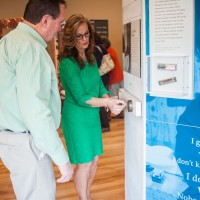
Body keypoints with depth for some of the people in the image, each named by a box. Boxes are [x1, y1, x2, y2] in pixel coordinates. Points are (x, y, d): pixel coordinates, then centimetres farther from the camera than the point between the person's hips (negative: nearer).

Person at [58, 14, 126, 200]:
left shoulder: (91, 58, 4)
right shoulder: (67, 63, -20)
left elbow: (99, 86, 4)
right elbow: (81, 97, -22)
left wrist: (109, 101, -16)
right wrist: (109, 103, -25)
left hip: (93, 115, 7)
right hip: (77, 118, -7)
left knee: (94, 159, 17)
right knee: (84, 163, 4)